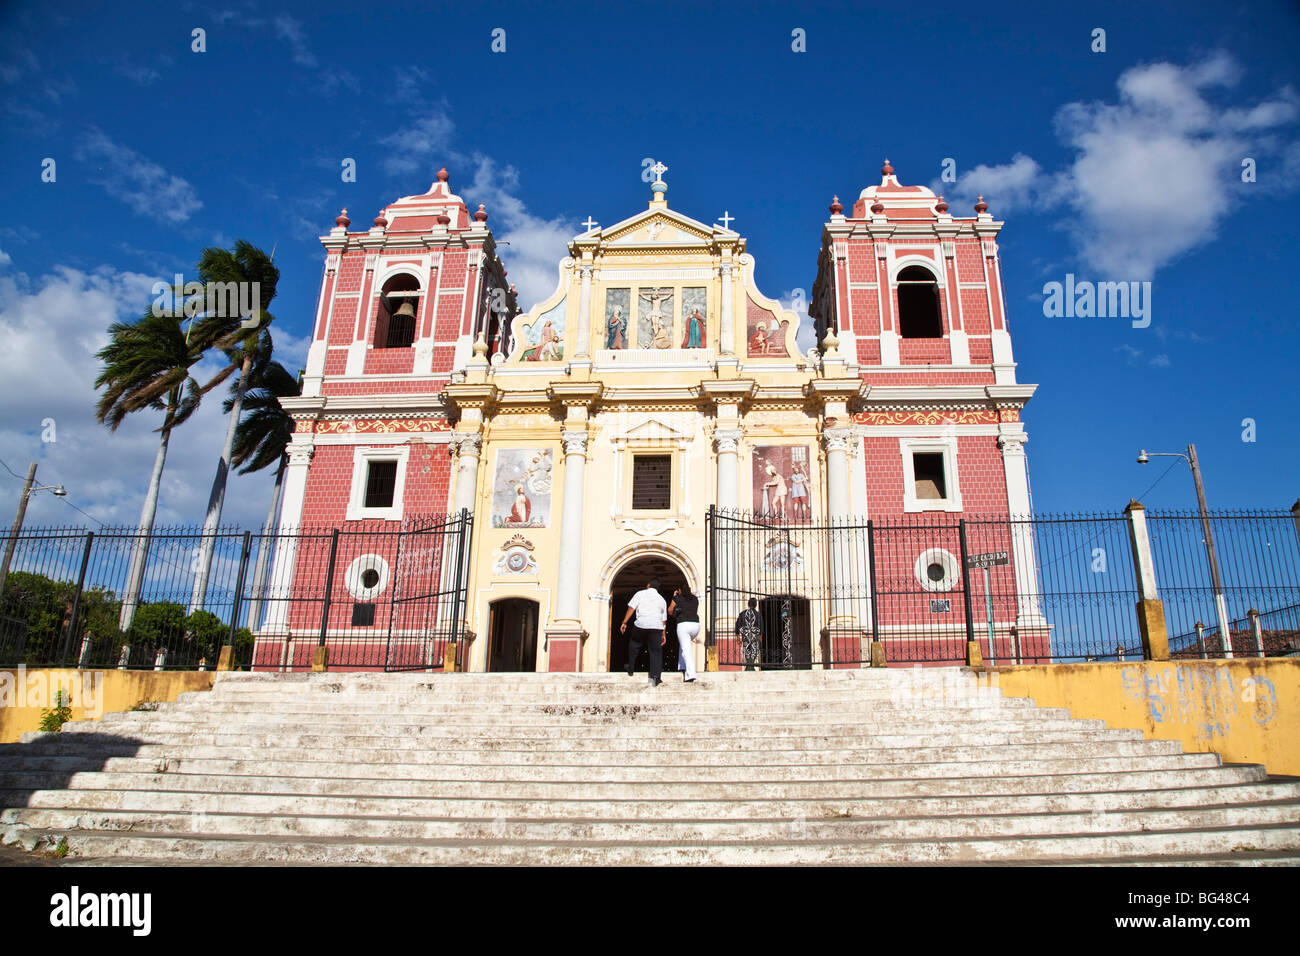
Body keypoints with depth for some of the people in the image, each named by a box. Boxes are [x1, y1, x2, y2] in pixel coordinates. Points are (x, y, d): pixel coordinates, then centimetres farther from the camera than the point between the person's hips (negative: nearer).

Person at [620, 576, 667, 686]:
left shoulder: (640, 594, 10)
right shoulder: (661, 599, 21)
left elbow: (631, 608, 1)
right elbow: (664, 619, 20)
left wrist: (624, 623, 3)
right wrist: (664, 634, 22)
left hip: (641, 624, -2)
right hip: (657, 627, 2)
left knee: (634, 645, 22)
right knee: (656, 652, 5)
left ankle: (631, 669, 26)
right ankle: (655, 677, -5)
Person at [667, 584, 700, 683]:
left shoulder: (677, 598, 5)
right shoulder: (695, 599, 17)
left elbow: (670, 612, 16)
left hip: (683, 624, -5)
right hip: (696, 625, 5)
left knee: (686, 650, -8)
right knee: (684, 643, 29)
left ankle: (690, 674, -20)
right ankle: (682, 666, 24)